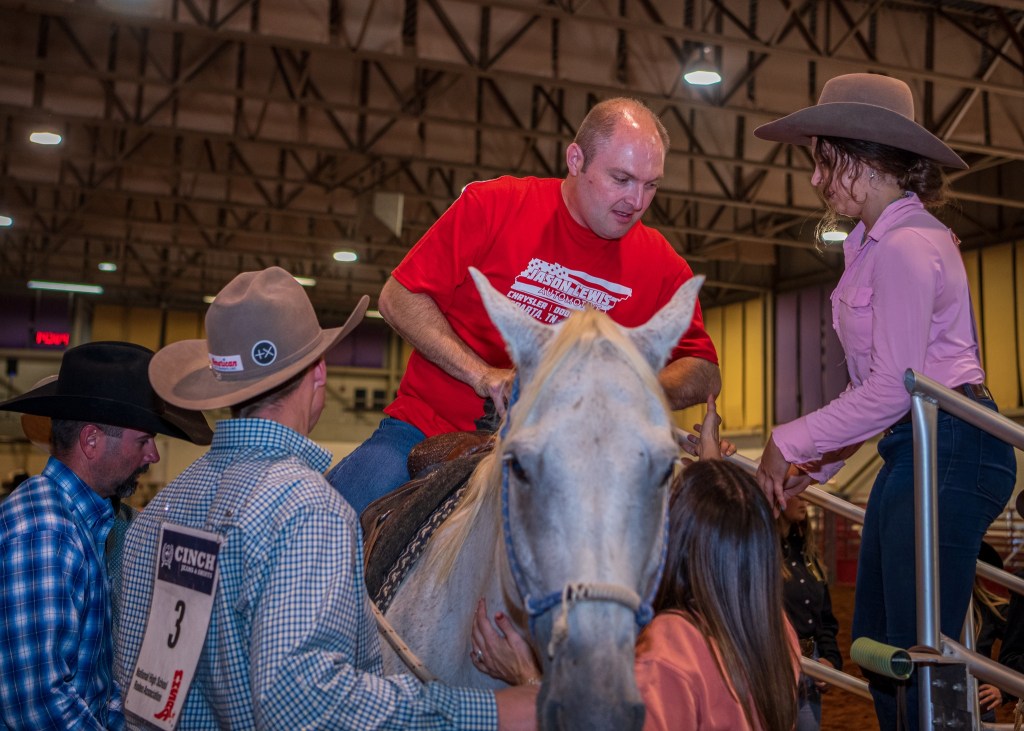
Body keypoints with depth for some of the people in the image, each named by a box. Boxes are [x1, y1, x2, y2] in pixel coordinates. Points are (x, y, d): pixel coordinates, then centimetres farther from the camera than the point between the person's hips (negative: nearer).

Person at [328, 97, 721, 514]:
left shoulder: (663, 267, 0)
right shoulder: (492, 205, -5)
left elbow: (705, 375, 3)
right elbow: (398, 298, -5)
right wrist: (482, 374, -17)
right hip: (425, 428, -1)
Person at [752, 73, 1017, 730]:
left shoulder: (906, 246, -15)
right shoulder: (874, 241, 17)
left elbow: (894, 387, -20)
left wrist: (792, 443, -11)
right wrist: (819, 462, 13)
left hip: (947, 449, -11)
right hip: (914, 448, 11)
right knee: (874, 646, 14)